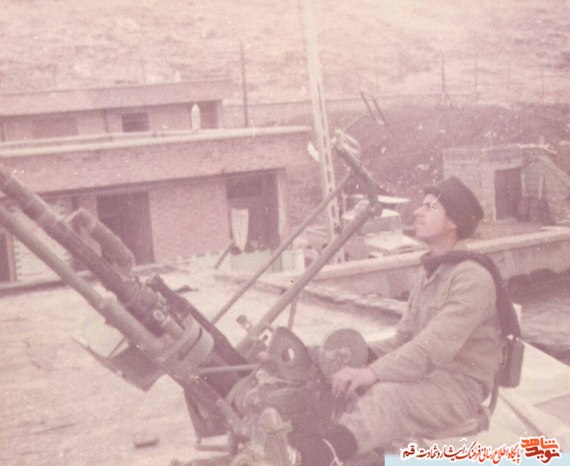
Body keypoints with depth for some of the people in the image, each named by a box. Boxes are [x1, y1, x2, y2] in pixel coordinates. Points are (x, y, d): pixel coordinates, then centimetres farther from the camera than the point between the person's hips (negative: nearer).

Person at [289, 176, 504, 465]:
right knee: (347, 385, -9)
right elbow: (404, 340, 14)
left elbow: (435, 346, -27)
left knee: (390, 395, -37)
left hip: (459, 387, -10)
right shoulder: (427, 274, 16)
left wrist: (373, 372, -36)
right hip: (423, 375, 10)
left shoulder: (472, 278, -14)